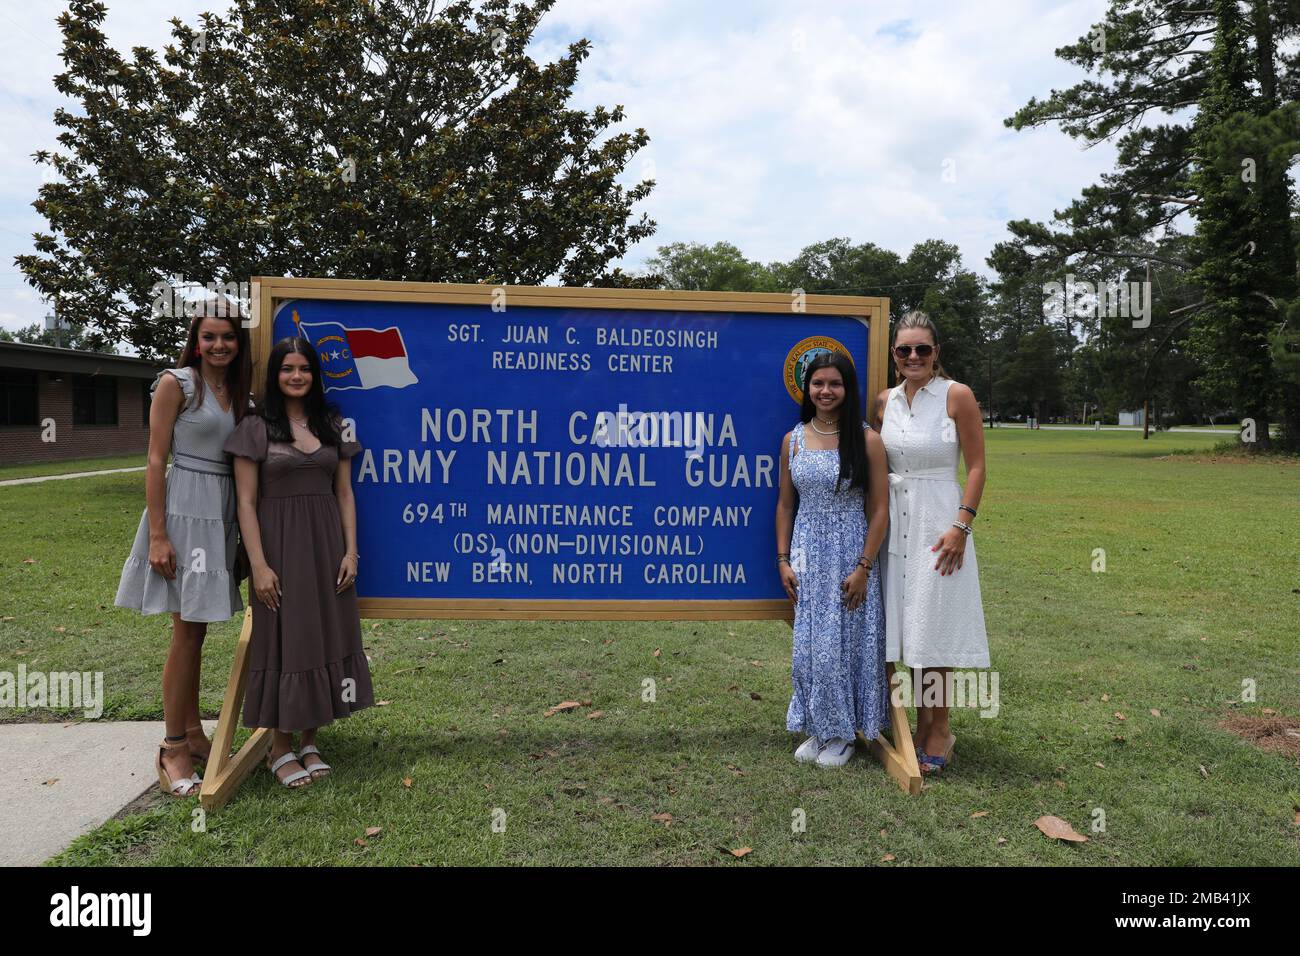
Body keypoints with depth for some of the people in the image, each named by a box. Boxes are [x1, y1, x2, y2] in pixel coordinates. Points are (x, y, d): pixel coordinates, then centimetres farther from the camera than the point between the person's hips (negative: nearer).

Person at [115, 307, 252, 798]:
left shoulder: (239, 393, 12)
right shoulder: (176, 384, -6)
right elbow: (156, 460, -9)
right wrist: (157, 535, -15)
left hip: (223, 513, 6)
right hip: (185, 511, -6)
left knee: (196, 629, 13)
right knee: (187, 631, -3)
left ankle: (193, 733, 23)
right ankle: (173, 748, 7)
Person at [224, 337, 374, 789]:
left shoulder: (333, 426, 8)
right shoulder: (256, 428, -2)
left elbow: (344, 493, 8)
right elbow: (246, 502, -5)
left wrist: (350, 551, 0)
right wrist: (258, 564, -12)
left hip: (327, 546, 4)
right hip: (280, 545, -3)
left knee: (324, 637, 8)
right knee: (284, 640, 2)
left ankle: (310, 742, 22)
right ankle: (281, 748, 16)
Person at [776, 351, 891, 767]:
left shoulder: (866, 440, -7)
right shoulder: (793, 439, 4)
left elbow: (879, 508, -7)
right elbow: (785, 503, 9)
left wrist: (864, 567, -11)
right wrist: (783, 560, 3)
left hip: (851, 556, -3)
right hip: (807, 554, 3)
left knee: (843, 643, 3)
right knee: (808, 647, 7)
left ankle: (843, 733, 22)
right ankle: (818, 729, 26)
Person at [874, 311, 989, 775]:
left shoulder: (957, 396, -6)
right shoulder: (885, 401, 7)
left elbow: (976, 465, -7)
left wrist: (961, 524, -16)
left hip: (939, 520, -4)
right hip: (896, 519, 5)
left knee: (933, 625, 0)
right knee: (909, 624, 10)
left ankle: (939, 730, 14)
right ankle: (923, 723, 24)